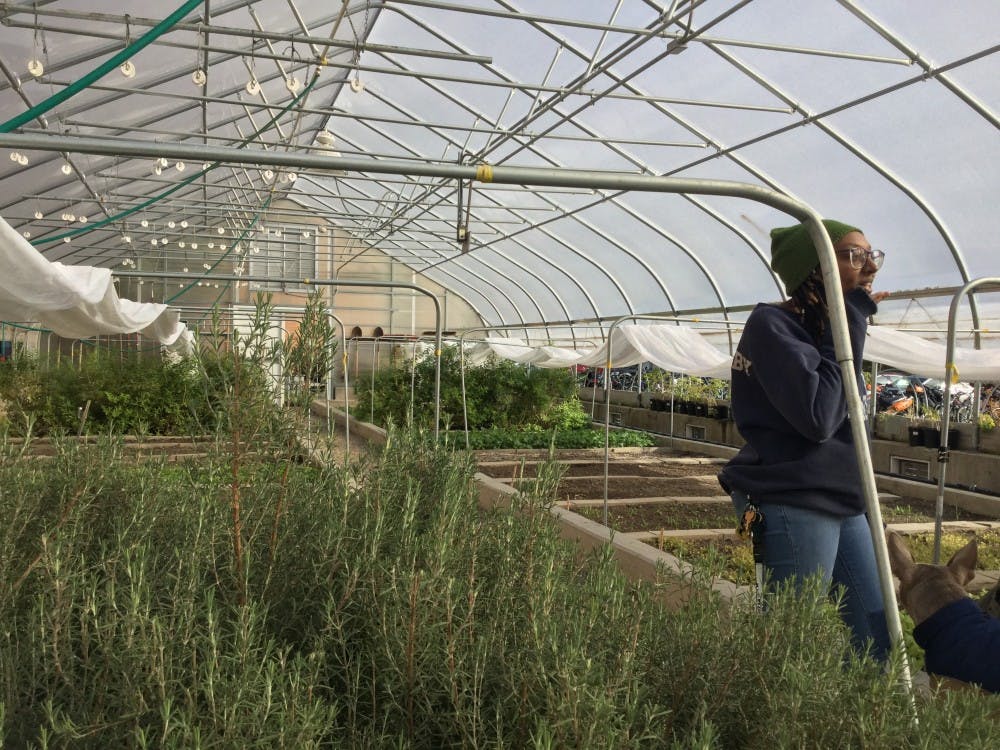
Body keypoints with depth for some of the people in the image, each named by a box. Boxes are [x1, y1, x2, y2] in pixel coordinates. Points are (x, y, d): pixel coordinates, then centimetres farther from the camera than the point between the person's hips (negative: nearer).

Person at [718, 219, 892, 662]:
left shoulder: (829, 326, 13)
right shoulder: (773, 325, -13)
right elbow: (818, 417, -24)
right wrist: (849, 327, -17)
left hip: (844, 504, 9)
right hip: (793, 508, -9)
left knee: (878, 642, 12)